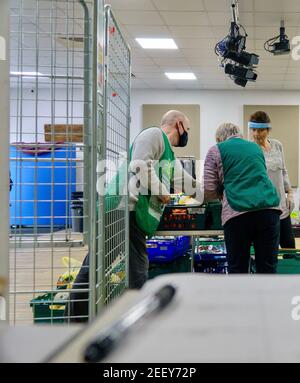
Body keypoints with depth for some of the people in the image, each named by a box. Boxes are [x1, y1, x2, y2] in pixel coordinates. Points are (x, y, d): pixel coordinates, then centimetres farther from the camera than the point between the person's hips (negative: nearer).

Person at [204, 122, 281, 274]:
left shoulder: (216, 150, 11)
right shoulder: (255, 147, 24)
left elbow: (209, 192, 6)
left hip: (238, 212, -3)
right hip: (269, 207, 4)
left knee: (237, 269, 5)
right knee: (267, 268, 6)